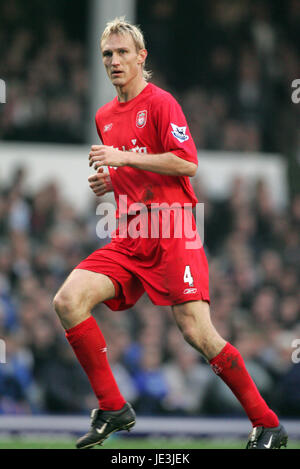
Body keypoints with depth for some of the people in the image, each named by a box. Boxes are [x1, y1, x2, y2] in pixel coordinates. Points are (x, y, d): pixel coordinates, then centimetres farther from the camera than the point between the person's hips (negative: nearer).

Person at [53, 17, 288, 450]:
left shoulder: (160, 103, -4)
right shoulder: (105, 117, 18)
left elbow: (187, 163, -15)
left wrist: (124, 158, -16)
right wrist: (109, 182, 10)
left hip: (173, 234, -7)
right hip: (129, 241, 7)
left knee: (197, 332, -15)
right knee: (68, 301, -13)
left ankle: (268, 425, -3)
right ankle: (113, 409, -4)